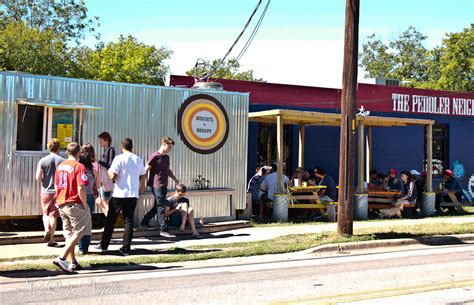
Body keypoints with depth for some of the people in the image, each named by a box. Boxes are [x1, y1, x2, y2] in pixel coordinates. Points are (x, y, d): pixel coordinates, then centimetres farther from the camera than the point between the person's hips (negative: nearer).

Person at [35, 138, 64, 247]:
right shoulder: (63, 161, -5)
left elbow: (38, 178, -9)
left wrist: (44, 180, 11)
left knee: (46, 213, 18)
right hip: (58, 192, 0)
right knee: (53, 215, 5)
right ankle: (51, 240, 8)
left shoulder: (43, 161, -5)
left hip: (46, 191, 0)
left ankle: (47, 230, -5)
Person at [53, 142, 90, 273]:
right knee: (78, 233, 1)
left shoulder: (60, 166, 9)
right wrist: (85, 205, -10)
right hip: (75, 204, -7)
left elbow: (56, 186, 15)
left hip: (61, 204, 7)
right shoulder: (79, 167, -13)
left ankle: (72, 262, 16)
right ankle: (62, 258, -10)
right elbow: (81, 190, -19)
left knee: (69, 234, 14)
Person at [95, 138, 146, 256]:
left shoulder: (119, 158, -10)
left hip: (119, 194, -4)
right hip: (133, 194, 4)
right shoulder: (138, 159, 6)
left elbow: (112, 176, -15)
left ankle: (104, 245, 16)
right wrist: (142, 186, 35)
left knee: (111, 220, 8)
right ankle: (126, 248, 2)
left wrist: (109, 171, 8)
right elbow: (143, 176, 15)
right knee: (129, 220, 5)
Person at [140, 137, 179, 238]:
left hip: (164, 185, 8)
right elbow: (146, 169, -10)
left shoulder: (167, 157, 14)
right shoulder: (154, 156, -10)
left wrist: (175, 179, 19)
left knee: (157, 206, 15)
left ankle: (145, 222, 29)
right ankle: (163, 229, -5)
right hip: (157, 185, -8)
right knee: (161, 207, -7)